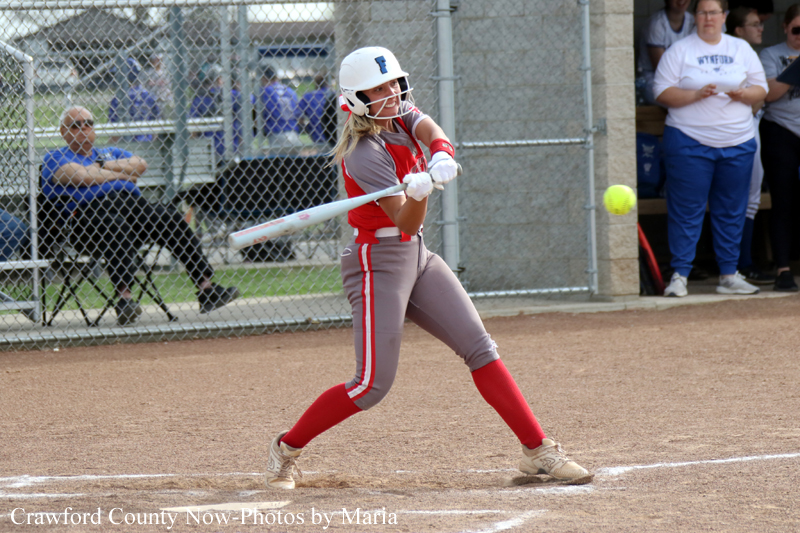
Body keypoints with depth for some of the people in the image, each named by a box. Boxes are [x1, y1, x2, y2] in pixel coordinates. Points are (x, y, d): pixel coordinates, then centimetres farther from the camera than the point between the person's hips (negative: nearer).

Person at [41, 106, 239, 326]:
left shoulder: (109, 153, 33)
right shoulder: (55, 158, 16)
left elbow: (140, 165, 14)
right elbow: (80, 176, -5)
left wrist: (105, 166, 5)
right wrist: (118, 173, 7)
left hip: (132, 202, 6)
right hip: (89, 210, -6)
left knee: (171, 219, -17)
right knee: (115, 226, -40)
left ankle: (206, 289, -20)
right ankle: (124, 298, -50)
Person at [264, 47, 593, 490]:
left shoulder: (402, 116, 5)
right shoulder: (364, 154, -20)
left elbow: (430, 130, -17)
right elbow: (406, 221, -25)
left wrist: (442, 154, -39)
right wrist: (418, 193, -46)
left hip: (417, 256, 8)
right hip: (378, 263, -8)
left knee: (479, 348, -2)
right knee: (373, 385, -10)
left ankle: (538, 451, -3)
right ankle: (287, 447, 8)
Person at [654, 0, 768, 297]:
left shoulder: (742, 50, 13)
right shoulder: (679, 51, 2)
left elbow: (761, 89, 13)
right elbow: (662, 93, -4)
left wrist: (744, 94, -8)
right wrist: (696, 95, -17)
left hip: (738, 142, 3)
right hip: (689, 141, -3)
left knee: (732, 211, 6)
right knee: (686, 211, -5)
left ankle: (729, 275, 13)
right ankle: (679, 275, -2)